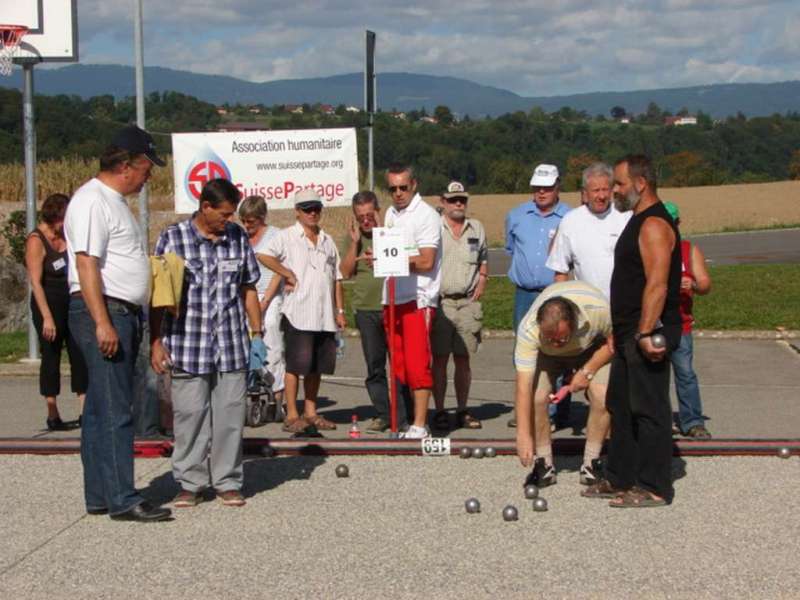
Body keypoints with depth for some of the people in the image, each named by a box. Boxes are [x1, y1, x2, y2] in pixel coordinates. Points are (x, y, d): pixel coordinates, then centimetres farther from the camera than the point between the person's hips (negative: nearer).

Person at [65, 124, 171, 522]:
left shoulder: (114, 201, 19)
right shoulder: (92, 202, -12)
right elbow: (86, 264, -20)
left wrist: (129, 320, 22)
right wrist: (102, 323, -25)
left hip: (122, 314, 10)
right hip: (104, 313, -10)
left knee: (102, 410, 12)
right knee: (113, 411, -9)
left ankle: (100, 496, 17)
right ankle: (122, 500, -8)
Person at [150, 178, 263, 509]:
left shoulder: (238, 238, 8)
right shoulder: (172, 238, -2)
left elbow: (248, 289, 14)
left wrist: (257, 335, 11)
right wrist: (156, 342, -5)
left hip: (232, 345, 3)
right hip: (187, 345, -3)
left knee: (230, 415, 5)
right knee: (189, 415, 2)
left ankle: (228, 482, 15)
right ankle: (190, 483, 13)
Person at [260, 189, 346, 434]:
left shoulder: (327, 241, 19)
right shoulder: (287, 237, -1)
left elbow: (336, 277, 20)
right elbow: (263, 255, -18)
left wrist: (340, 309, 13)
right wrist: (288, 274, -13)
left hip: (325, 315, 6)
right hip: (298, 314, -6)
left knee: (317, 366, 9)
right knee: (296, 365, -6)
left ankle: (311, 413, 18)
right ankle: (292, 415, -2)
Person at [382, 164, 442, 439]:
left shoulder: (426, 215, -7)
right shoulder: (391, 213, 18)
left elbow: (426, 262, -14)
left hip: (417, 300, -7)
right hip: (393, 299, 7)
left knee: (417, 363, -10)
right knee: (398, 365, 7)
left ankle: (419, 424, -8)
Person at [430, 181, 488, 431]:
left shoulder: (476, 228, 14)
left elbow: (484, 260, 24)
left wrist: (481, 282, 8)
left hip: (468, 303, 3)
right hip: (440, 302, -3)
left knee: (463, 359, 7)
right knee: (439, 359, -2)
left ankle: (462, 411, 13)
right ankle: (439, 412, 3)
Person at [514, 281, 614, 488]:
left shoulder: (599, 309, -39)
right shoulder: (528, 329, -40)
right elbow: (523, 385, -39)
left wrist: (588, 371, -24)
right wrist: (523, 435, -42)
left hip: (592, 349, 0)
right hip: (545, 354, 0)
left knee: (602, 397, -21)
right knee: (536, 397, -23)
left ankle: (590, 464, -4)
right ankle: (544, 464, -5)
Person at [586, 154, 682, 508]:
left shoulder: (654, 225, -15)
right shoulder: (639, 221, 18)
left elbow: (657, 285, -24)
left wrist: (646, 333, -29)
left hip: (648, 334, -11)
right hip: (631, 333, 11)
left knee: (649, 409, -5)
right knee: (621, 406, 15)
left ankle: (654, 488, 1)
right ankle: (620, 479, 24)